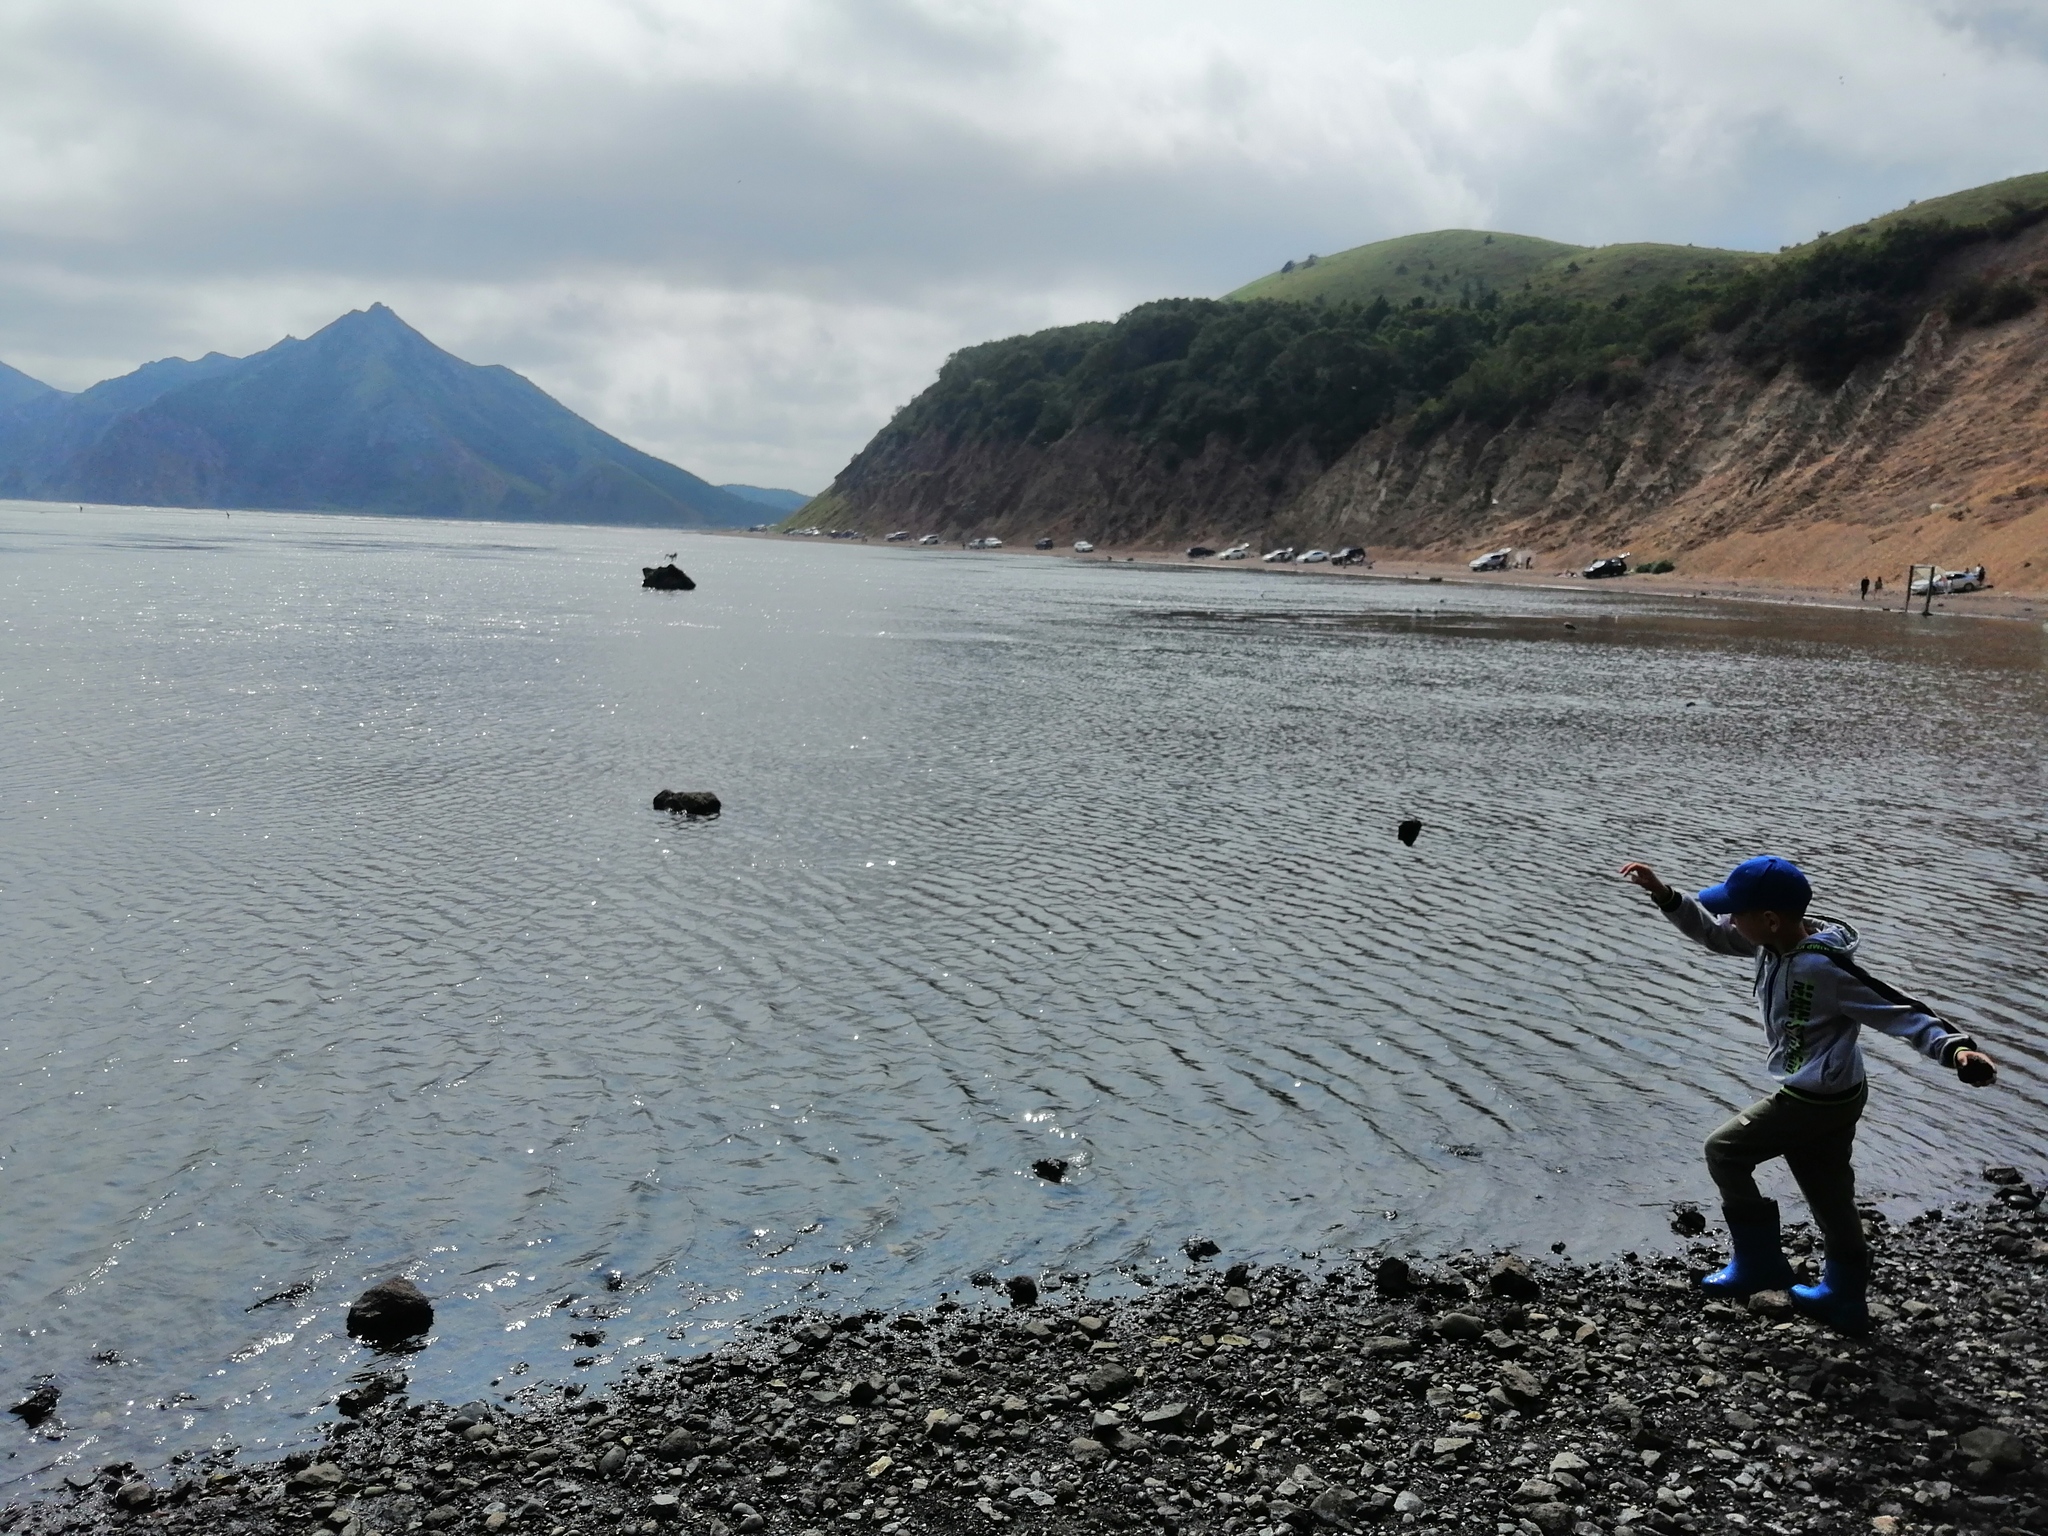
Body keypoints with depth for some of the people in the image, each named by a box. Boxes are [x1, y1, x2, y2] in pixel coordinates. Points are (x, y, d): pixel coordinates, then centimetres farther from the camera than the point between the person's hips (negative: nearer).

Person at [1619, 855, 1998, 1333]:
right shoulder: (1778, 939, -4)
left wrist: (1955, 1047, -40)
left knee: (1724, 1151, 5)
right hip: (1834, 1096, 9)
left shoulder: (1824, 968, -29)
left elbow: (1900, 1012, -27)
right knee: (1829, 1195, 20)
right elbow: (1712, 934, 9)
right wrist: (1664, 894, -2)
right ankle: (1844, 1299, 36)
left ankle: (1759, 1263, 16)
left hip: (1817, 1100, -9)